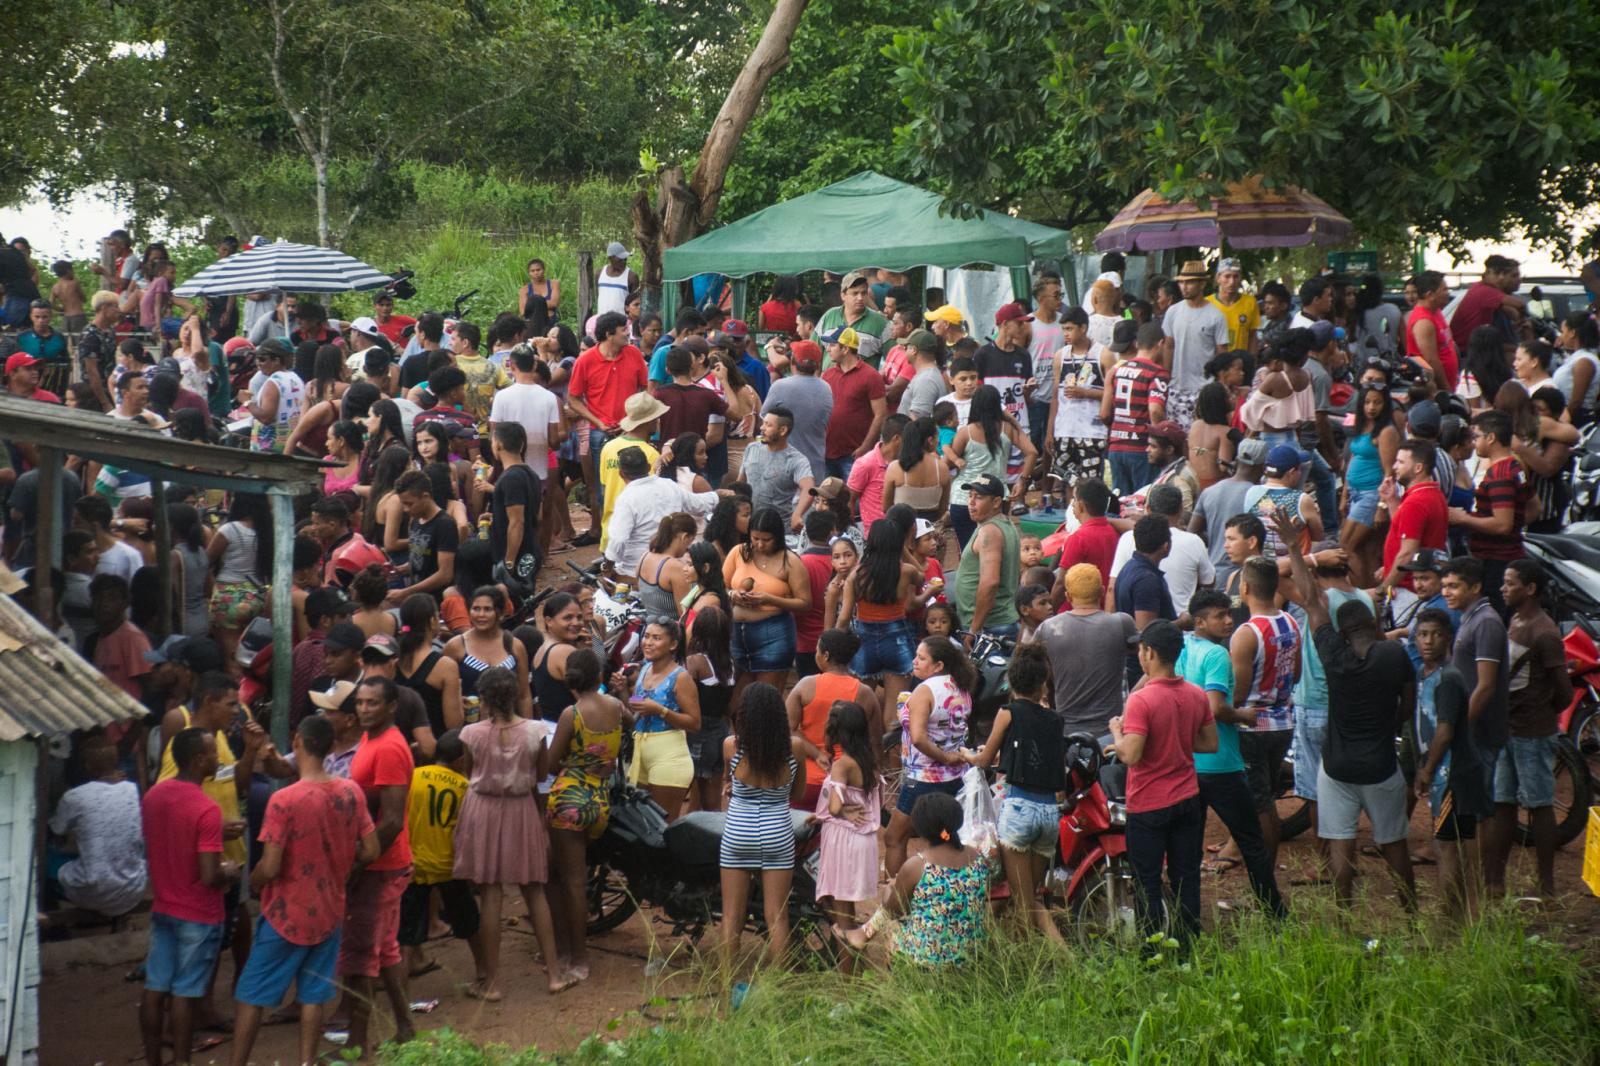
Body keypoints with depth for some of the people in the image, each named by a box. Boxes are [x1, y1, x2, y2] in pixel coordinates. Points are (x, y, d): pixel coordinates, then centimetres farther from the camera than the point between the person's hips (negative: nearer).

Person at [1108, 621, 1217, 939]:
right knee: (1186, 880, 13)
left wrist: (1116, 731, -7)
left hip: (1149, 805, -6)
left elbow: (1130, 755, -25)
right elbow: (1211, 743, 9)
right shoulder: (1196, 696, 0)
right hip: (1188, 800, 6)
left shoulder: (1141, 700, -20)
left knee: (1147, 885, 4)